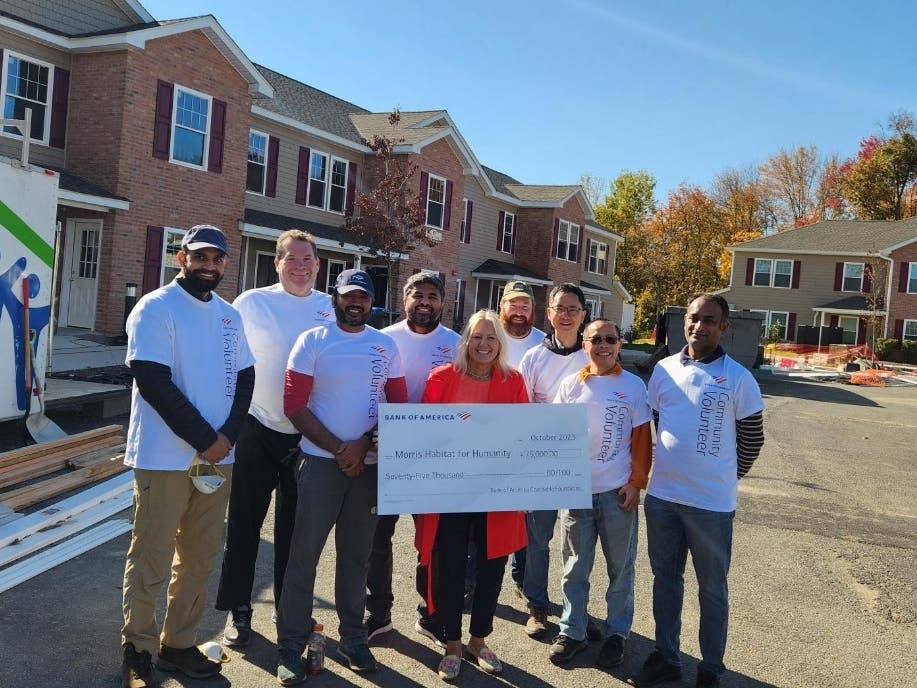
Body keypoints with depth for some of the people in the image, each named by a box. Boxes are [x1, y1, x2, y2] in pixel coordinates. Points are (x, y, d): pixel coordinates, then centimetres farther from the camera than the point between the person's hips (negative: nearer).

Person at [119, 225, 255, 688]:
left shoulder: (230, 315, 11)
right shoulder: (155, 308, -6)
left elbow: (244, 379, 10)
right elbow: (152, 381, -15)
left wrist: (227, 435, -6)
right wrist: (203, 439, -15)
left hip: (218, 455, 6)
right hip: (165, 455, -6)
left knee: (200, 558, 12)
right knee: (151, 559, 2)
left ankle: (179, 644, 26)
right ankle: (138, 650, 19)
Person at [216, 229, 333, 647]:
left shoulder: (334, 309, 1)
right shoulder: (252, 303, -5)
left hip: (308, 434, 2)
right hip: (257, 428, -2)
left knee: (293, 525, 15)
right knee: (245, 521, 7)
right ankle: (238, 608, 23)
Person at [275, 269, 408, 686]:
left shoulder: (386, 346, 7)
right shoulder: (312, 341, -2)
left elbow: (398, 405, 5)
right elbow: (294, 405, -7)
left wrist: (364, 444, -10)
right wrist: (338, 449, -12)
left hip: (370, 463, 3)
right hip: (321, 460, -3)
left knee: (356, 554, 13)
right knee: (305, 553, 1)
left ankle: (352, 637, 26)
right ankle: (291, 646, 12)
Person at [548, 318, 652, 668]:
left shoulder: (633, 385, -1)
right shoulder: (571, 384, 4)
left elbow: (642, 438, 0)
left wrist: (637, 482, -5)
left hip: (617, 492, -1)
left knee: (620, 568, 11)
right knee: (575, 567, 11)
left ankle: (616, 633, 26)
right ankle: (572, 631, 25)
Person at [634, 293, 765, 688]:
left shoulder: (738, 378, -9)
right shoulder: (664, 370, 3)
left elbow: (752, 439, 0)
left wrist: (723, 476, 6)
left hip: (711, 503, -4)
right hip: (661, 496, 4)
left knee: (712, 589, 11)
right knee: (665, 580, 16)